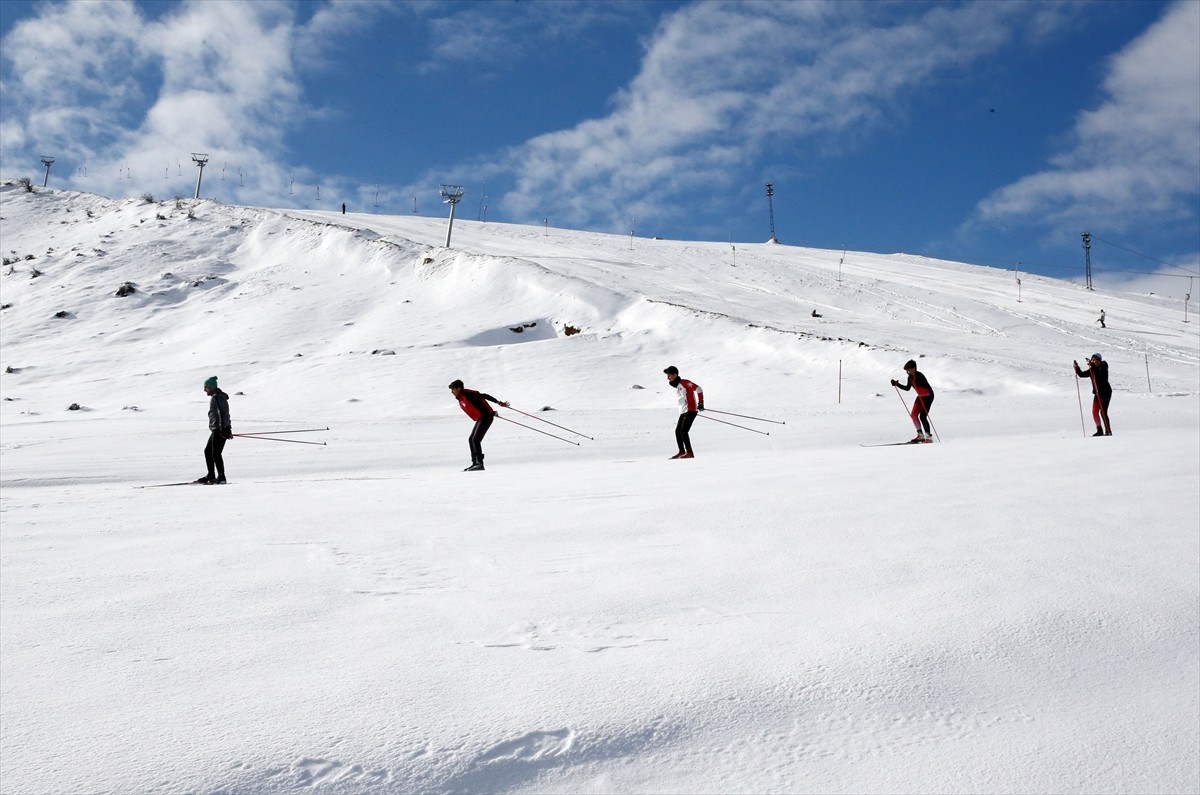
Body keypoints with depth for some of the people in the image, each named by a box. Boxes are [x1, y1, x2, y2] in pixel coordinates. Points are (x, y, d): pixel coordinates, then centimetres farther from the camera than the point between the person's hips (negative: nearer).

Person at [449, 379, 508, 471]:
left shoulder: (467, 394, -16)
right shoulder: (460, 399, 13)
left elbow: (484, 396, -17)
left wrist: (499, 403, -18)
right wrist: (491, 412, 22)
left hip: (486, 417, -10)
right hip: (480, 419, 10)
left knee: (475, 440, -17)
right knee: (471, 440, 10)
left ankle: (480, 463, -21)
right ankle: (475, 463, 12)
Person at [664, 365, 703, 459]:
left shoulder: (684, 382, -12)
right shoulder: (677, 385, 16)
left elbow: (698, 389, -16)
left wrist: (700, 403, -17)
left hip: (690, 410, -10)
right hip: (683, 411, 10)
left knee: (683, 431, -17)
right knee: (677, 431, 10)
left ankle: (689, 453, -15)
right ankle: (682, 452, 19)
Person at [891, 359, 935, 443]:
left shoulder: (919, 376, -23)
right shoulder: (910, 377, 2)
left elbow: (927, 386, -36)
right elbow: (907, 388, 14)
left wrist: (915, 381, -48)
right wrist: (897, 384, 7)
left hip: (928, 396, -9)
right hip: (920, 396, 9)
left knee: (922, 416, -15)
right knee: (913, 415, 4)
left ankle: (929, 436, -9)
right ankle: (920, 435, 12)